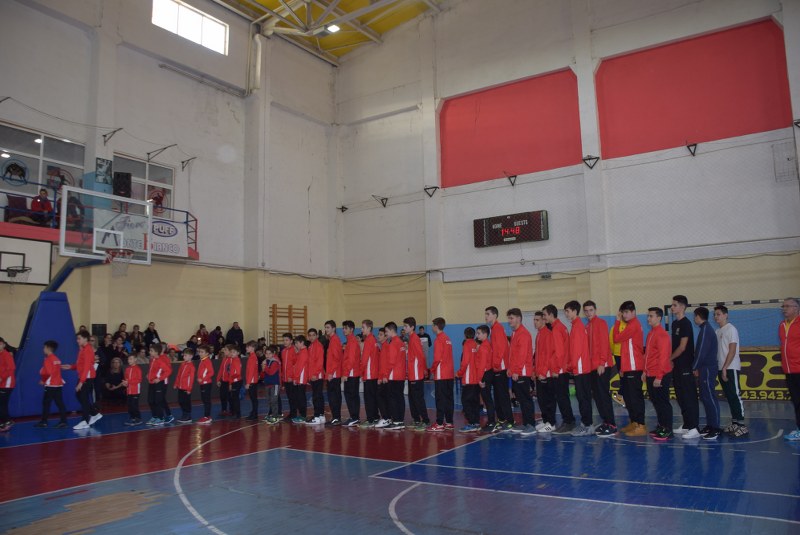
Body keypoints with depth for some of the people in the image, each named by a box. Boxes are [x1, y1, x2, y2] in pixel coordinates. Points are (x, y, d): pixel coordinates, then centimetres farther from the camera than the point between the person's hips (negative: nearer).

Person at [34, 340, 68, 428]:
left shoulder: (48, 359, -11)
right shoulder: (57, 359, 14)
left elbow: (47, 373, -17)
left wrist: (43, 381, -2)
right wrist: (45, 380, 16)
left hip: (50, 385, -7)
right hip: (58, 384, 8)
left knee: (46, 403, 3)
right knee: (60, 403, 3)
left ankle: (44, 421, 9)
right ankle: (63, 421, -1)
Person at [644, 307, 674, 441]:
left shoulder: (662, 334, -15)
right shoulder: (651, 333, 12)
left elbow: (663, 356, -19)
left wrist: (659, 377, -20)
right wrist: (645, 371, 16)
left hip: (660, 376, -9)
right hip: (651, 375, 9)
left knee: (663, 402, -1)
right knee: (656, 401, 14)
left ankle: (668, 431, 7)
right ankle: (661, 427, 25)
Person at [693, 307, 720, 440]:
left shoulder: (705, 330, -15)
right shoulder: (707, 329, 15)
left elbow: (701, 351, -18)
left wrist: (694, 367, -8)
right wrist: (698, 367, 13)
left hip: (707, 369, -10)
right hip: (706, 369, 10)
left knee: (710, 398, -7)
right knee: (705, 397, 13)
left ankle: (715, 429, -4)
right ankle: (710, 425, 18)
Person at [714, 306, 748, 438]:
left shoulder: (731, 329, -8)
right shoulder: (718, 331, 15)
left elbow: (732, 351, -14)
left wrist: (725, 368, -17)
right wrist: (721, 368, 9)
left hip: (731, 368, -8)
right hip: (722, 369, 8)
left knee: (735, 396, -7)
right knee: (729, 397, 10)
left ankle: (741, 425, -5)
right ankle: (734, 422, 16)